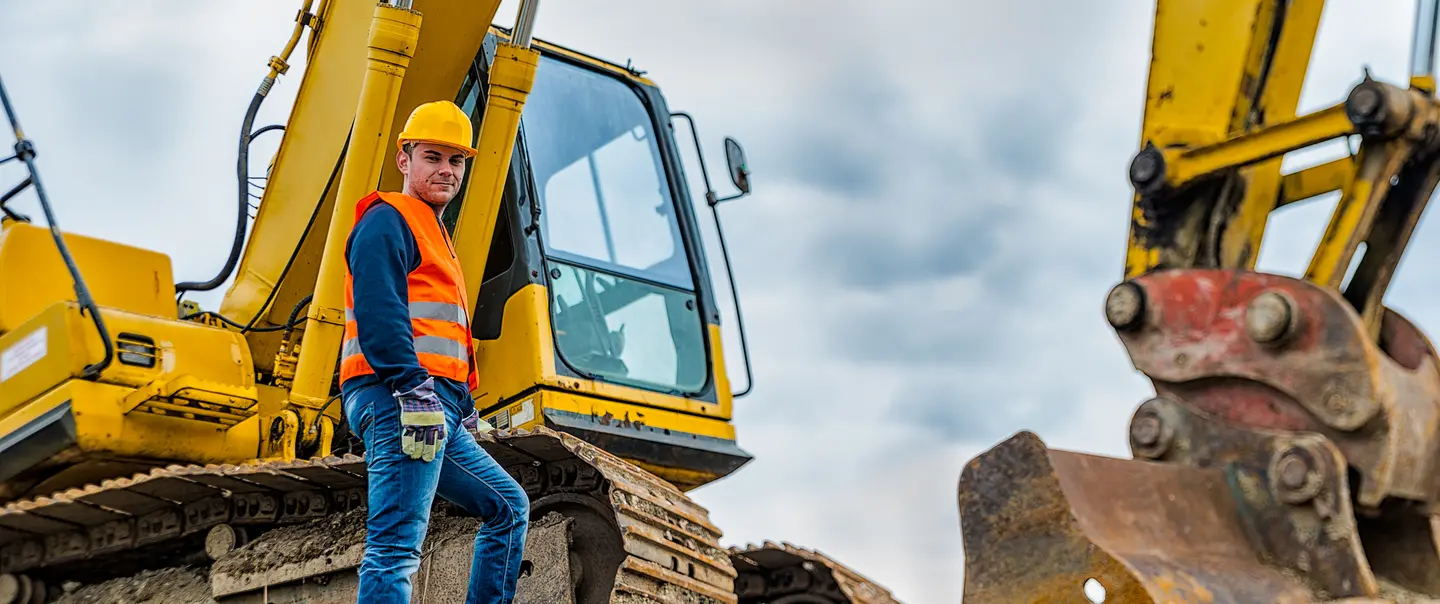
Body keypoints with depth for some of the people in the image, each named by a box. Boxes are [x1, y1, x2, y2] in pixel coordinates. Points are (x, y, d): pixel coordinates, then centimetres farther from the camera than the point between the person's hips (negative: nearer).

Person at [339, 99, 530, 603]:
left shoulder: (435, 237, 30)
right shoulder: (387, 221, -2)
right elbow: (379, 315, -17)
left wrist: (465, 407, 24)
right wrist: (415, 391, -25)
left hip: (438, 414, 10)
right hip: (398, 399, -10)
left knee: (509, 507, 17)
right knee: (396, 546, -18)